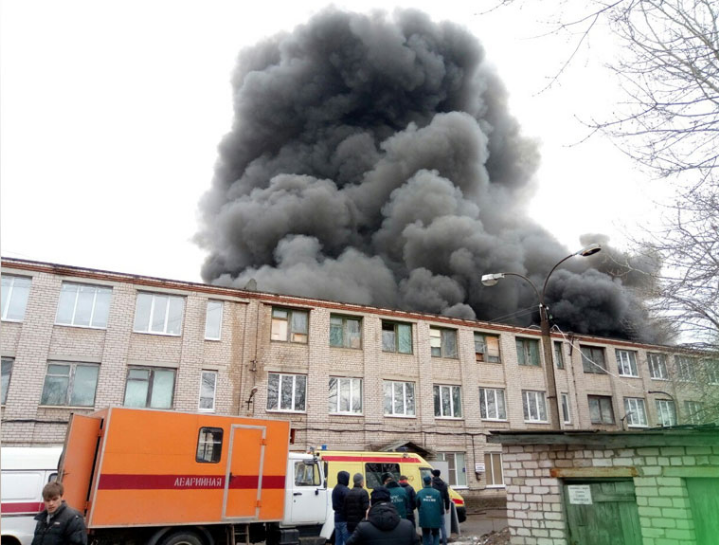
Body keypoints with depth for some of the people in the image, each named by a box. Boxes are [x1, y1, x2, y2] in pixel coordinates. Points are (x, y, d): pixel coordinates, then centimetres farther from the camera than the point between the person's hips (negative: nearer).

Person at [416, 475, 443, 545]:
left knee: (426, 535, 15)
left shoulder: (419, 493, -8)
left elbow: (418, 505, 1)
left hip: (424, 518, 0)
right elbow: (441, 505, -3)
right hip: (435, 518, 0)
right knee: (435, 534, 16)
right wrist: (442, 514, 15)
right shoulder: (437, 492, -10)